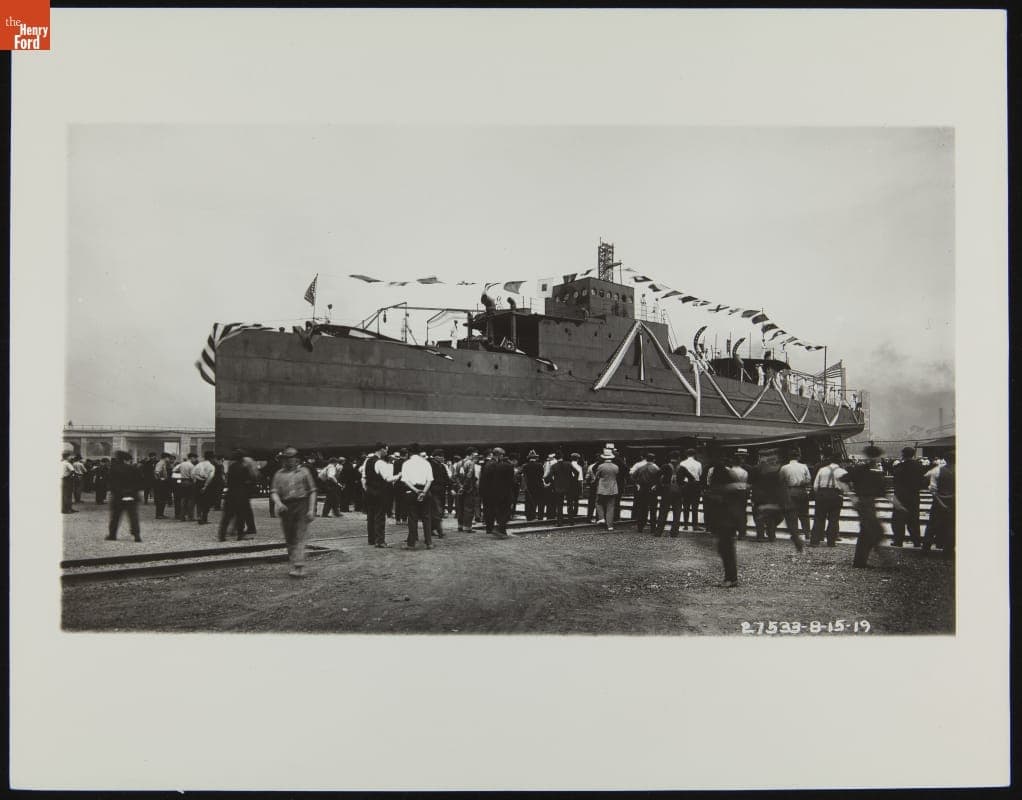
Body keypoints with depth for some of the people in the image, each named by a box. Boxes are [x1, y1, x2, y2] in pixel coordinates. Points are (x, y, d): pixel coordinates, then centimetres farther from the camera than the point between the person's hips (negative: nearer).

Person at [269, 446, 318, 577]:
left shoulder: (304, 471, 7)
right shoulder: (279, 474, 11)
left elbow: (312, 491, 5)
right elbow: (274, 492, 4)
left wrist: (311, 509, -3)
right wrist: (279, 503, -17)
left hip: (302, 507, -3)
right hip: (286, 507, 3)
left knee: (300, 538, -11)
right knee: (289, 539, 7)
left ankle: (299, 567, -18)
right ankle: (292, 564, 19)